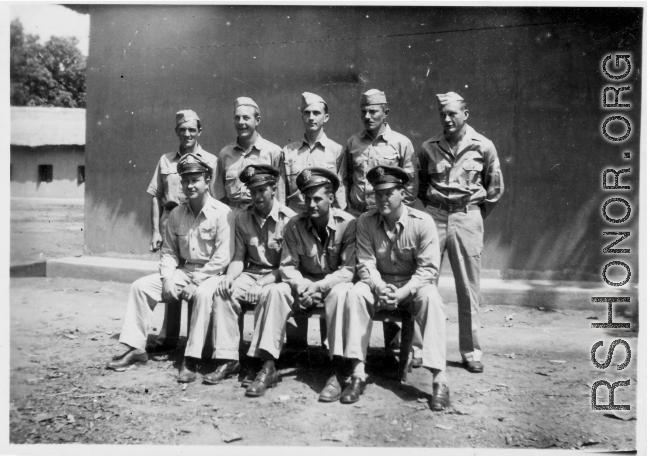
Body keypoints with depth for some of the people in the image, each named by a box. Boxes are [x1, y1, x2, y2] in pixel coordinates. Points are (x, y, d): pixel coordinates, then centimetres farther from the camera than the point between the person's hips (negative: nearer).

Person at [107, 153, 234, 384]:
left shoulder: (222, 213, -12)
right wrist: (168, 278, -7)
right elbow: (168, 251, 11)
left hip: (210, 274, -6)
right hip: (182, 271, 6)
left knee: (203, 294, -37)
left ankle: (191, 359, -29)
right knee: (140, 286, -5)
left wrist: (194, 282, -17)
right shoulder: (176, 214, 6)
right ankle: (136, 348, 1)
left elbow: (222, 257, -16)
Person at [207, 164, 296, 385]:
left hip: (277, 276, -4)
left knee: (267, 296, -34)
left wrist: (263, 284, -22)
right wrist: (229, 277, -13)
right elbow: (239, 257, 8)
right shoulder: (242, 218, 8)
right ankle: (228, 359, -16)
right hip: (251, 273, 5)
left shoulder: (289, 218, -9)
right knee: (223, 293, -21)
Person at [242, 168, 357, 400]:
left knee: (340, 294, -36)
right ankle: (268, 367, -21)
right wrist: (301, 285, -24)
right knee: (275, 292, -23)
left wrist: (318, 286, -27)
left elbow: (349, 269, -15)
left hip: (334, 283, -3)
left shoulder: (348, 223, -13)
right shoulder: (295, 225, -3)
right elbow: (287, 266, -3)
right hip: (304, 283, 3)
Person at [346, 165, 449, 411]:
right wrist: (380, 288, -28)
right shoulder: (365, 222, -6)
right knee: (355, 293, -28)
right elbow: (365, 263, -8)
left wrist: (402, 293, -29)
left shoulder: (422, 222, -13)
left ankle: (439, 378, -32)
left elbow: (428, 268, -15)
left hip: (413, 286, -2)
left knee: (430, 298, -33)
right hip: (379, 284, 2)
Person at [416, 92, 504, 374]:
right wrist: (430, 208, 10)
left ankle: (471, 351, 15)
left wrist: (477, 214, 9)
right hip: (434, 215, 1)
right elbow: (419, 185, 15)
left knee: (468, 287, 3)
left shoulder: (483, 146, 1)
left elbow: (495, 188, 9)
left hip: (467, 217, -1)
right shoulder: (428, 147, 4)